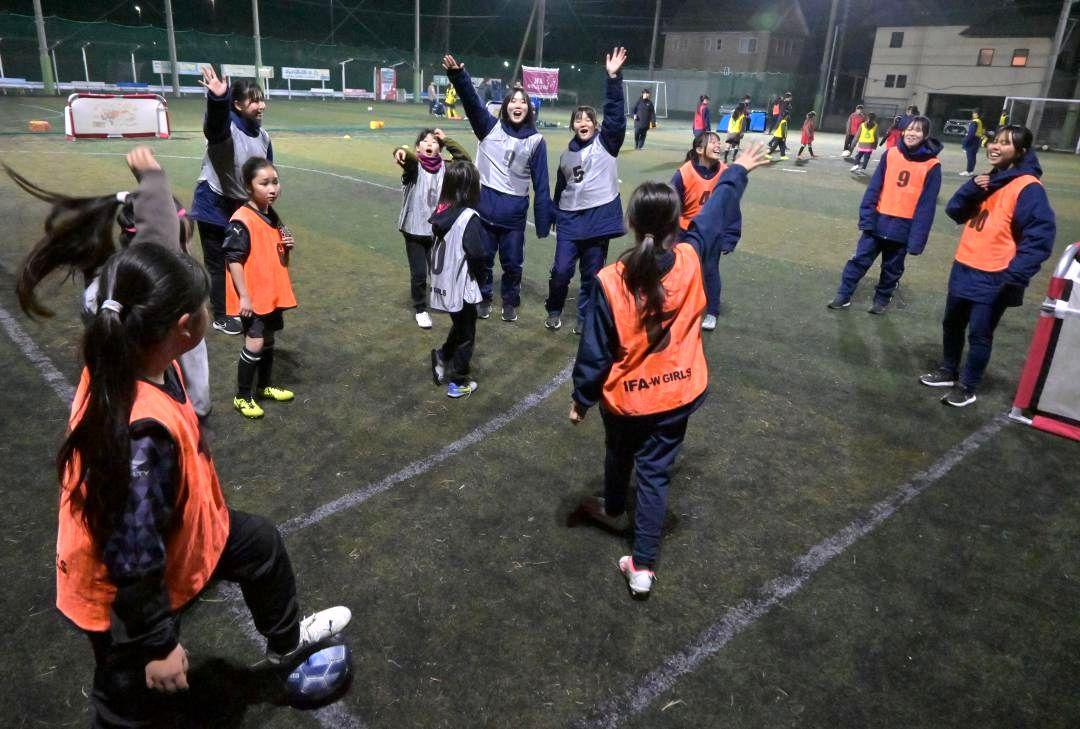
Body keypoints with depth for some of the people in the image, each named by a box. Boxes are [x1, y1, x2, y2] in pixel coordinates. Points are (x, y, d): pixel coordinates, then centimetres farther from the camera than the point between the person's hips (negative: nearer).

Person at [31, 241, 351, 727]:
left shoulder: (124, 363, -14)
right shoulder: (143, 431, -42)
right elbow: (135, 561, -31)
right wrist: (159, 645, -17)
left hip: (166, 533, 8)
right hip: (124, 597, -8)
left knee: (259, 542, 24)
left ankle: (286, 643, 51)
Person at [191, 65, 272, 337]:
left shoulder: (262, 135, 0)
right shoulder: (225, 127, -23)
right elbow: (215, 121, -49)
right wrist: (218, 99, -70)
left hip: (244, 206, 7)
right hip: (215, 205, -7)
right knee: (219, 264, 5)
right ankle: (221, 317, 21)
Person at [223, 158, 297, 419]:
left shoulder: (272, 215, 7)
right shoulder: (242, 221, -19)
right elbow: (233, 259, -19)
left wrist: (288, 245, -3)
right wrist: (244, 296, -21)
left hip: (273, 293, 8)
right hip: (253, 296, -8)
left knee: (269, 340, 18)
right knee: (254, 344, -7)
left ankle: (265, 386, 35)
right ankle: (242, 397, 8)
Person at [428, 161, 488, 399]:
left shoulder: (441, 212, -2)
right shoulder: (468, 218, -23)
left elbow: (434, 248, 4)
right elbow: (477, 255, -23)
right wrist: (478, 276, -5)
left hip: (443, 283, 6)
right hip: (461, 287, -6)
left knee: (458, 326, 29)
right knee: (466, 335, 13)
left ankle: (442, 361, 38)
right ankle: (458, 383, 24)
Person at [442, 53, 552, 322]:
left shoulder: (535, 140, -2)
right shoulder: (491, 126, 0)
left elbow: (541, 183, -2)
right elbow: (471, 101, -15)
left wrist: (544, 221, -4)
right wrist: (457, 74, -34)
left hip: (514, 212, 0)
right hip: (484, 205, 0)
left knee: (512, 263, 10)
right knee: (482, 259, 13)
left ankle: (510, 302, 32)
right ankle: (483, 299, 33)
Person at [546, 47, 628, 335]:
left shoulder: (607, 142, 1)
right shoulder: (567, 154, 12)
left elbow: (615, 114, -14)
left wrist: (613, 78, -24)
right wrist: (555, 216, 20)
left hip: (599, 217, -2)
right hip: (570, 219, 2)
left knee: (592, 275, 6)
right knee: (561, 271, -1)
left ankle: (584, 318, 22)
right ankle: (554, 311, 23)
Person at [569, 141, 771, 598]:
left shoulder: (611, 281, -23)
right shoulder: (690, 259, -15)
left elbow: (594, 350, -16)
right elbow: (715, 214, 5)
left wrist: (582, 399, -1)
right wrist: (738, 171, 23)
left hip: (625, 396, -1)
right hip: (677, 394, 2)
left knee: (619, 456, 26)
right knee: (655, 472, 11)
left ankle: (614, 511, 55)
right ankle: (643, 567, 13)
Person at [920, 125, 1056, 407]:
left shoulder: (1028, 188, -15)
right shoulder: (988, 180, 10)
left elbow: (1041, 236, -19)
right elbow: (955, 212, 9)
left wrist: (1015, 275, -25)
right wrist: (971, 189, -9)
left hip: (994, 279, -8)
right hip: (964, 269, 8)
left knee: (979, 334, 2)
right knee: (952, 324, 19)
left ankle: (967, 388, 16)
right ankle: (948, 372, 37)